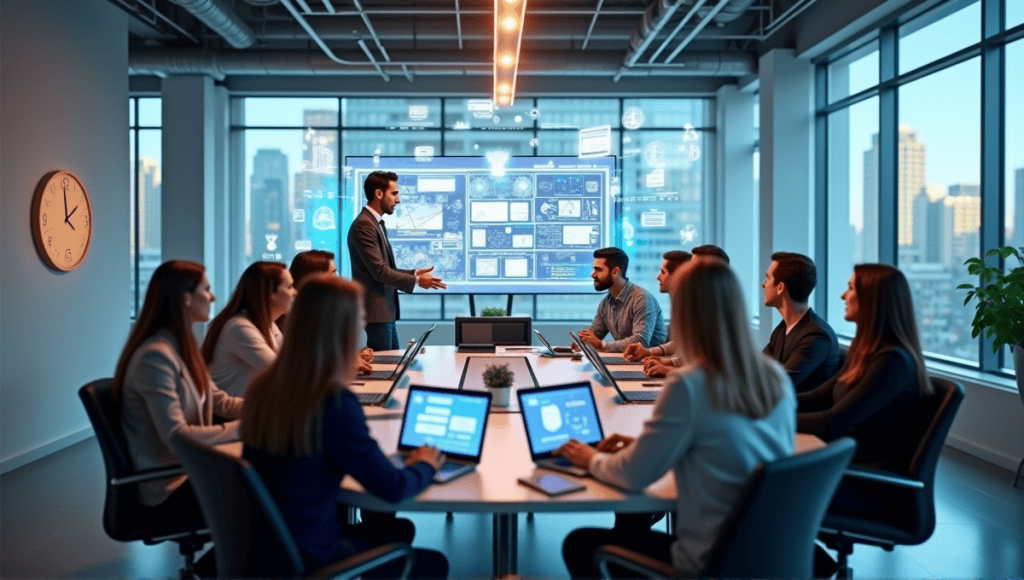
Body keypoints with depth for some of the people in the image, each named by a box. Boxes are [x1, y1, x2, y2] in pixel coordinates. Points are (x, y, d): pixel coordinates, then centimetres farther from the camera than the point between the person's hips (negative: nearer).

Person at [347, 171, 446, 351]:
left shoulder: (377, 223, 15)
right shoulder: (364, 225, -16)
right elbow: (380, 271, -20)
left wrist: (414, 273, 7)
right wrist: (416, 281, -12)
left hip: (386, 310, 10)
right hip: (376, 311, -10)